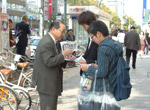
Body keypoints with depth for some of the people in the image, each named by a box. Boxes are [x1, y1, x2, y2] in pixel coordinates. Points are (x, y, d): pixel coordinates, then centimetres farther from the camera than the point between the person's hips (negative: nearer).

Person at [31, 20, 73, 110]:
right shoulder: (47, 43, -19)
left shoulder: (49, 41, 15)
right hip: (47, 84, -11)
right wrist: (63, 54, -18)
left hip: (47, 82, 11)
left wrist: (65, 59, 9)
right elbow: (49, 62, -27)